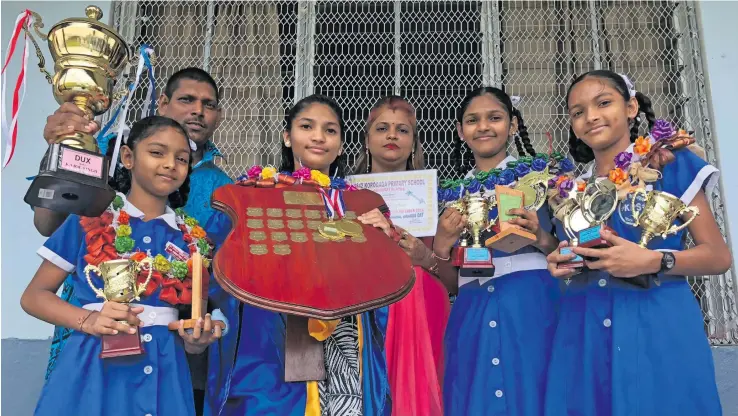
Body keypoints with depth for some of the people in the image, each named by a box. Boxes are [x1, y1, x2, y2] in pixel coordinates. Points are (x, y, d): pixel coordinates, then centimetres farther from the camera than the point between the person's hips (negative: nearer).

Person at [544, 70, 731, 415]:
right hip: (583, 334, 4)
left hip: (658, 328, -3)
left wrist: (655, 261, -18)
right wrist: (561, 265, -3)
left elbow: (719, 256, -3)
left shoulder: (670, 165, 0)